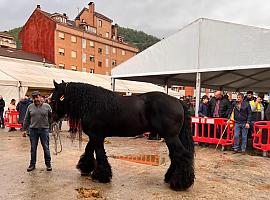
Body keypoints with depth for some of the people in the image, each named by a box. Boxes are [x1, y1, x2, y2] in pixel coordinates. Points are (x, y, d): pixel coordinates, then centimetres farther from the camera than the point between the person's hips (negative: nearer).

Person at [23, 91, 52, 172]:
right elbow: (26, 119, 9)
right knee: (33, 148, 10)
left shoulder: (47, 106, -1)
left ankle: (48, 163, 19)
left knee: (46, 148, 6)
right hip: (33, 130, 2)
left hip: (44, 129, -1)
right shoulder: (30, 107, 4)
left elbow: (51, 117, 5)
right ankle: (32, 164, 24)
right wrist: (25, 129, 7)